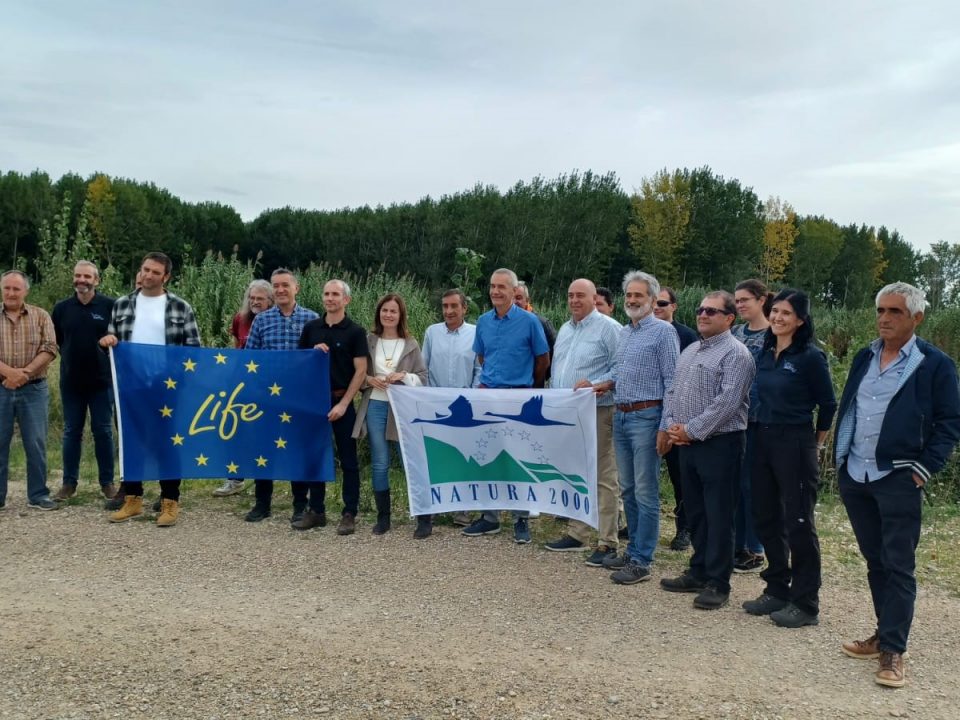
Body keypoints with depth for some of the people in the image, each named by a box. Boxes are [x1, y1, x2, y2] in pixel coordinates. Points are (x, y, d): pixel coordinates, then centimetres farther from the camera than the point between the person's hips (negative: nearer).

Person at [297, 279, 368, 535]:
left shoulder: (355, 332, -4)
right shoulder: (311, 328, 7)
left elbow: (360, 371, -8)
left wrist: (343, 403, -13)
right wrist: (313, 352, -8)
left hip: (341, 401, -4)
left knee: (348, 459, 2)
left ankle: (349, 514, 9)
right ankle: (316, 511, 19)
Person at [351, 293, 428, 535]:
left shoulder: (411, 344, 3)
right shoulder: (369, 341, 5)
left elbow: (423, 377, 3)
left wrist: (404, 376, -14)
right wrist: (369, 379, -9)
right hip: (375, 407, 1)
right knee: (380, 464, 4)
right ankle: (383, 517, 15)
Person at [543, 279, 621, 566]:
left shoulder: (607, 328, -6)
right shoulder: (564, 330, 18)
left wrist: (597, 385, -20)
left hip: (596, 412, -8)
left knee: (602, 478, -5)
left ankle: (607, 542, 0)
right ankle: (576, 534, 24)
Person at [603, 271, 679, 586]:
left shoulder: (663, 331, -7)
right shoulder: (623, 332, 16)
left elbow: (671, 381, -11)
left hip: (646, 417, -8)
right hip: (621, 417, 8)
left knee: (645, 492, -2)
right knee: (627, 489, 14)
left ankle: (641, 561, 4)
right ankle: (634, 548, 25)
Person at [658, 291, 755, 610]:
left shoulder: (735, 353, -11)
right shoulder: (690, 351, 16)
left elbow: (726, 403, -20)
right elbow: (672, 392, 17)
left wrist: (691, 430, -16)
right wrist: (671, 426, 1)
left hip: (719, 444, -8)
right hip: (687, 444, 8)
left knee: (718, 516, -1)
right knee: (695, 511, 16)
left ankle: (717, 584, 9)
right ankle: (698, 573, 29)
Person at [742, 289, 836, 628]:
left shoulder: (810, 356, -11)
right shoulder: (765, 353, 8)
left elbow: (828, 404, -4)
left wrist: (815, 440, 6)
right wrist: (763, 431, 12)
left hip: (795, 444, -7)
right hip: (763, 440, 7)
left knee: (798, 523, 1)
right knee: (766, 518, 13)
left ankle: (805, 604, 12)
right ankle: (777, 590, 28)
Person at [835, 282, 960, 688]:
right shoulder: (864, 358, 11)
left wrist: (923, 470, -11)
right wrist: (840, 457, 10)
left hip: (899, 480, -6)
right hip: (854, 476, 6)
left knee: (899, 567, 0)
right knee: (875, 561, 15)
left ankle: (893, 651, 6)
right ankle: (885, 633, 28)